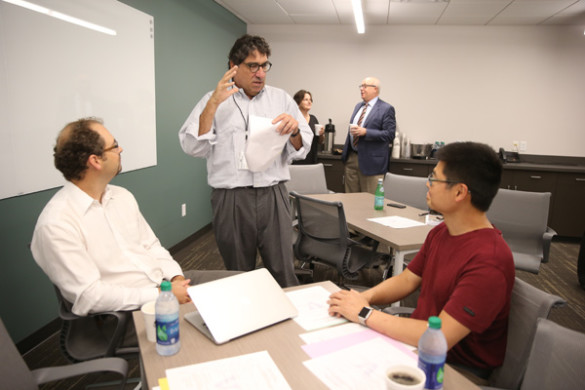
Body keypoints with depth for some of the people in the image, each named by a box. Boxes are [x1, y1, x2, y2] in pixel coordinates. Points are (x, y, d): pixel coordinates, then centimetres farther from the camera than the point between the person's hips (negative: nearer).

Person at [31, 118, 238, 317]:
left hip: (164, 282, 7)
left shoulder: (122, 196, 9)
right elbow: (89, 295, -18)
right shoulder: (55, 224, -15)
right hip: (126, 311, -7)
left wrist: (177, 277, -3)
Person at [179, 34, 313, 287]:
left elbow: (300, 151, 11)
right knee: (238, 276, 12)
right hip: (231, 200, -1)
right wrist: (213, 104, -12)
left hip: (273, 196, 1)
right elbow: (193, 148, -4)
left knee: (283, 273, 3)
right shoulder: (214, 101, 7)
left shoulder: (281, 99, 12)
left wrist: (295, 130, -11)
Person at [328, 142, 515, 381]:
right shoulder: (440, 233, 1)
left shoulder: (488, 262, -28)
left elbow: (439, 338, -30)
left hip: (457, 370, -7)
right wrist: (365, 297, -11)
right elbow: (407, 280, 8)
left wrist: (365, 314, -24)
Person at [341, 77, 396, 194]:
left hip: (371, 161, -7)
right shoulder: (358, 106, 16)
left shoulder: (386, 109, -7)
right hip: (351, 158, 7)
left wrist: (365, 132, -22)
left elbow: (389, 134, -14)